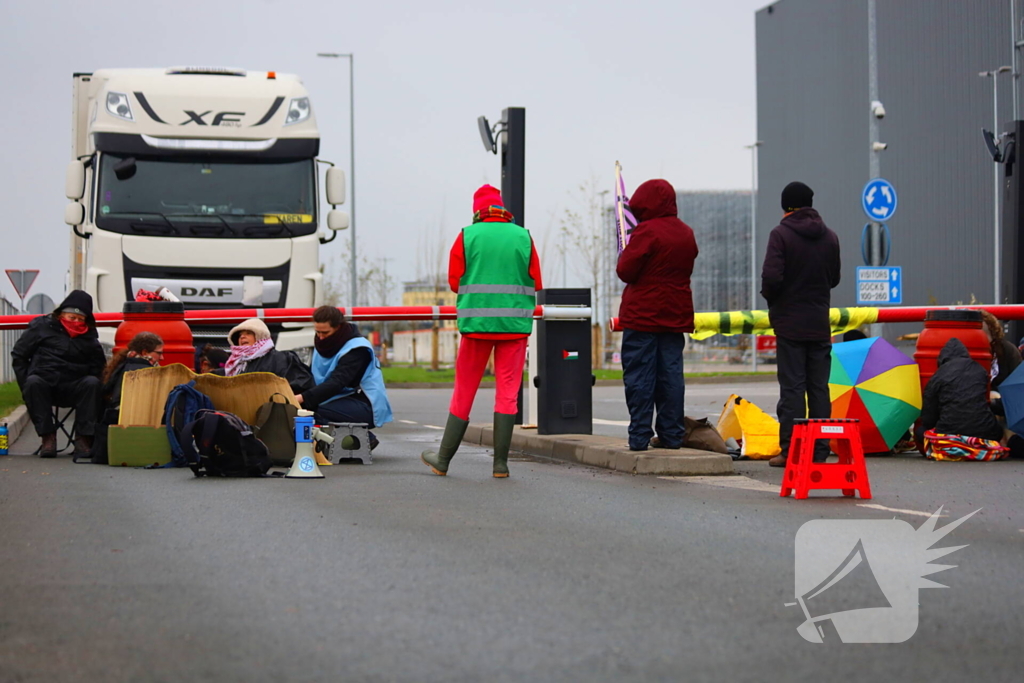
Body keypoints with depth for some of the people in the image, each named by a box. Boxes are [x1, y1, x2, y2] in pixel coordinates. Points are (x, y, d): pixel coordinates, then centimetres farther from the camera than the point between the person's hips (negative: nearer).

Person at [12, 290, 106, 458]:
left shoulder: (89, 336, 12)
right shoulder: (42, 326, 5)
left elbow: (98, 368, 9)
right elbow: (18, 355, 7)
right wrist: (26, 383, -2)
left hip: (72, 390, 1)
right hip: (43, 384, -1)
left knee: (92, 383, -28)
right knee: (33, 382, -35)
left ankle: (83, 439, -30)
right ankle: (48, 437, -29)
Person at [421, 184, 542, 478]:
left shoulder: (467, 237, -1)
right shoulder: (523, 237, 2)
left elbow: (454, 281, 1)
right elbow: (536, 284, 3)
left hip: (476, 322, 0)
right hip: (515, 324, 0)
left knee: (464, 393, 8)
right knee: (507, 393, 4)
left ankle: (443, 460, 16)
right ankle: (500, 464, 1)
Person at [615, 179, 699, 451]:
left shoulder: (647, 231, -13)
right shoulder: (686, 234, 10)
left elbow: (626, 271, -13)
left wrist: (624, 254, 6)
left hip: (642, 316, -7)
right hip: (676, 314, 7)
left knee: (639, 375, -3)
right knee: (671, 374, 8)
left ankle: (639, 435, -5)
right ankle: (671, 434, 9)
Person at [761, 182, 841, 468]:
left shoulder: (781, 234, -10)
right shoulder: (829, 237, 7)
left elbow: (772, 276, -18)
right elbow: (834, 278, 14)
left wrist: (771, 297, 2)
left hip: (790, 322, -4)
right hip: (820, 324, 4)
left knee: (792, 387, -3)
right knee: (819, 388, 7)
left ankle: (790, 450, -4)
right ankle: (819, 450, 8)